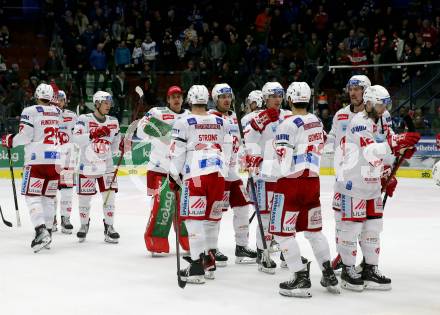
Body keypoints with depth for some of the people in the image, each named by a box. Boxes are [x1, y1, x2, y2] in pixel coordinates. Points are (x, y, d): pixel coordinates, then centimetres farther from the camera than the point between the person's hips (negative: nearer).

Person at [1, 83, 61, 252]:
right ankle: (47, 233, 14)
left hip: (37, 160, -5)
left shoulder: (30, 112, -5)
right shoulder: (59, 112, 12)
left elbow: (25, 136, -8)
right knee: (48, 197, 15)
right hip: (56, 161, 5)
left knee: (32, 196, -3)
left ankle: (41, 231, -20)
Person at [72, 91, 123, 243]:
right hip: (87, 166, -3)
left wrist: (121, 145, -7)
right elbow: (76, 138, -23)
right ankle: (84, 225, 26)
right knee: (84, 198, 5)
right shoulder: (84, 119, -8)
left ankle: (109, 228, 9)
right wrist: (94, 134, -35)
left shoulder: (113, 122, 7)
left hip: (107, 165, 3)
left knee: (109, 197, -2)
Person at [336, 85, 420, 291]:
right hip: (353, 185, -10)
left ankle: (370, 270, 19)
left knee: (373, 227, 11)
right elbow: (369, 150, -30)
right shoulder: (359, 122, -15)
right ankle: (348, 271, 8)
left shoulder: (374, 124, 17)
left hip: (371, 186, 10)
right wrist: (394, 143, -41)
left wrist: (385, 177, 18)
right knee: (351, 227, -2)